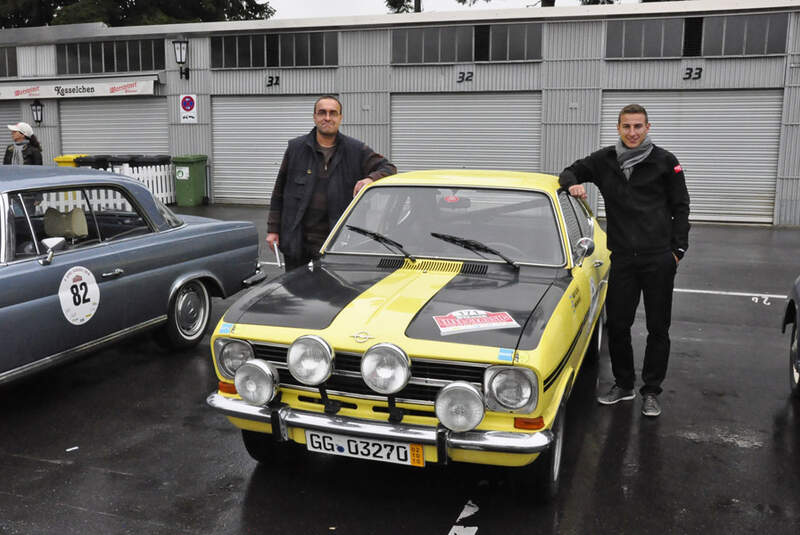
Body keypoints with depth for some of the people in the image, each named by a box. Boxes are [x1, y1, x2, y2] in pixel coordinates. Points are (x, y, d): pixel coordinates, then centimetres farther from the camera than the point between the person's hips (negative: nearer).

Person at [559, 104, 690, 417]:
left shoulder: (665, 162, -2)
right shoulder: (604, 160, 4)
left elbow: (680, 208, 3)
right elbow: (570, 172, 15)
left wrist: (678, 249, -3)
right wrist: (573, 184, -9)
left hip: (659, 259, -2)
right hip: (622, 259, 2)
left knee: (658, 328, 6)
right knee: (617, 326, 8)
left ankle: (651, 391, 20)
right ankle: (623, 385, 26)